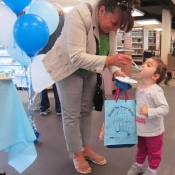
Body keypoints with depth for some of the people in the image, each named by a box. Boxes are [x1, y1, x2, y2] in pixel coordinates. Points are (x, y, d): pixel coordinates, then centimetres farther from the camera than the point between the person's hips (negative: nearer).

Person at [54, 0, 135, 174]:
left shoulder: (111, 24, -11)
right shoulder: (79, 15, -32)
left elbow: (111, 53, -4)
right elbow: (77, 57, -38)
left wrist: (116, 71, -22)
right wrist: (109, 61, -45)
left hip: (90, 70, 6)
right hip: (69, 68, -6)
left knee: (86, 111, 13)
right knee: (72, 114, 0)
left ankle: (86, 149, 29)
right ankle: (77, 155, 18)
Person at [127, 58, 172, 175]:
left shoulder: (156, 90, -25)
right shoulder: (139, 88, -1)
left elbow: (165, 108, -29)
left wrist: (149, 111, -36)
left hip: (153, 130, -7)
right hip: (140, 128, 7)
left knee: (154, 153, 16)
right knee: (141, 149, 27)